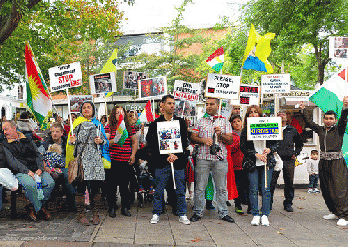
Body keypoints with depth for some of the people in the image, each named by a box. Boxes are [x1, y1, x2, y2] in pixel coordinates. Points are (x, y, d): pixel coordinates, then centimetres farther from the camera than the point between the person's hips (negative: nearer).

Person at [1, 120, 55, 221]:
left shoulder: (27, 140, 21)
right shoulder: (5, 144, 10)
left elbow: (38, 154, 14)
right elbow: (12, 161, -4)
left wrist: (40, 168, -5)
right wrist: (27, 171, -17)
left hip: (37, 170, 4)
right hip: (21, 172, -3)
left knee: (50, 183, -24)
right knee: (31, 185, -35)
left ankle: (33, 207, -6)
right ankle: (40, 208, -10)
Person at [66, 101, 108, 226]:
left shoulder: (98, 124, 17)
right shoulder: (77, 123, 12)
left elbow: (105, 140, 16)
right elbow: (72, 140, 9)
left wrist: (101, 141, -5)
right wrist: (72, 141, -13)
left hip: (95, 157, 1)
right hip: (82, 157, -1)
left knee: (95, 184, -4)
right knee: (81, 183, -7)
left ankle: (95, 212, 7)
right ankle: (82, 213, 1)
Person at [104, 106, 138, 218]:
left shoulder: (130, 127, 8)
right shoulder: (109, 127, 2)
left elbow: (135, 142, 15)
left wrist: (133, 154, 4)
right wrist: (114, 141, -24)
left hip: (126, 160, 2)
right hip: (112, 160, -2)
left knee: (125, 184, 7)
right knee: (111, 185, 2)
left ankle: (125, 207, 18)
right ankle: (112, 208, 14)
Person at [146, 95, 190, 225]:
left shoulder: (181, 122, 10)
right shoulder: (155, 123, 3)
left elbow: (184, 142, 7)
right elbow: (152, 143, -2)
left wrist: (176, 155, -8)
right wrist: (167, 156, -11)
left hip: (178, 161, 2)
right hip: (161, 162, -1)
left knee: (180, 190, 6)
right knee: (159, 190, 5)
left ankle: (182, 215, 16)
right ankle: (156, 214, 17)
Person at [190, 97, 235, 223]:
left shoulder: (224, 122, 11)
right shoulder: (200, 121, 13)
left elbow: (230, 140, 5)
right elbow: (193, 137, 8)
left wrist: (221, 134, -12)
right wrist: (203, 140, -10)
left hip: (220, 158, 0)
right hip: (203, 157, 0)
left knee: (221, 187, 4)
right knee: (200, 187, 2)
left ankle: (223, 212, 14)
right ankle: (198, 212, 13)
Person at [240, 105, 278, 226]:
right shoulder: (245, 130, 4)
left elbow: (275, 143, 10)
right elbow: (243, 147, -1)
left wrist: (269, 149, -10)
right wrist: (256, 154, -11)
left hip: (267, 162, 0)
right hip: (252, 163, 0)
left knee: (266, 189, 0)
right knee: (253, 189, 1)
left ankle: (265, 215, 8)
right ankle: (255, 215, 10)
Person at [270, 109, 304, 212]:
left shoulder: (293, 130, 14)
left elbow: (300, 143, 23)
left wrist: (295, 154, 12)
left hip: (289, 160, 2)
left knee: (289, 183, 5)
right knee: (271, 183, -3)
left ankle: (288, 204, 16)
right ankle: (268, 203, 6)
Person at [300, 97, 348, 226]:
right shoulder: (320, 130, 12)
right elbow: (309, 122, 21)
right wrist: (303, 109, 19)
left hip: (337, 162, -5)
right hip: (323, 162, 6)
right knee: (326, 189, 9)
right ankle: (335, 212, 22)